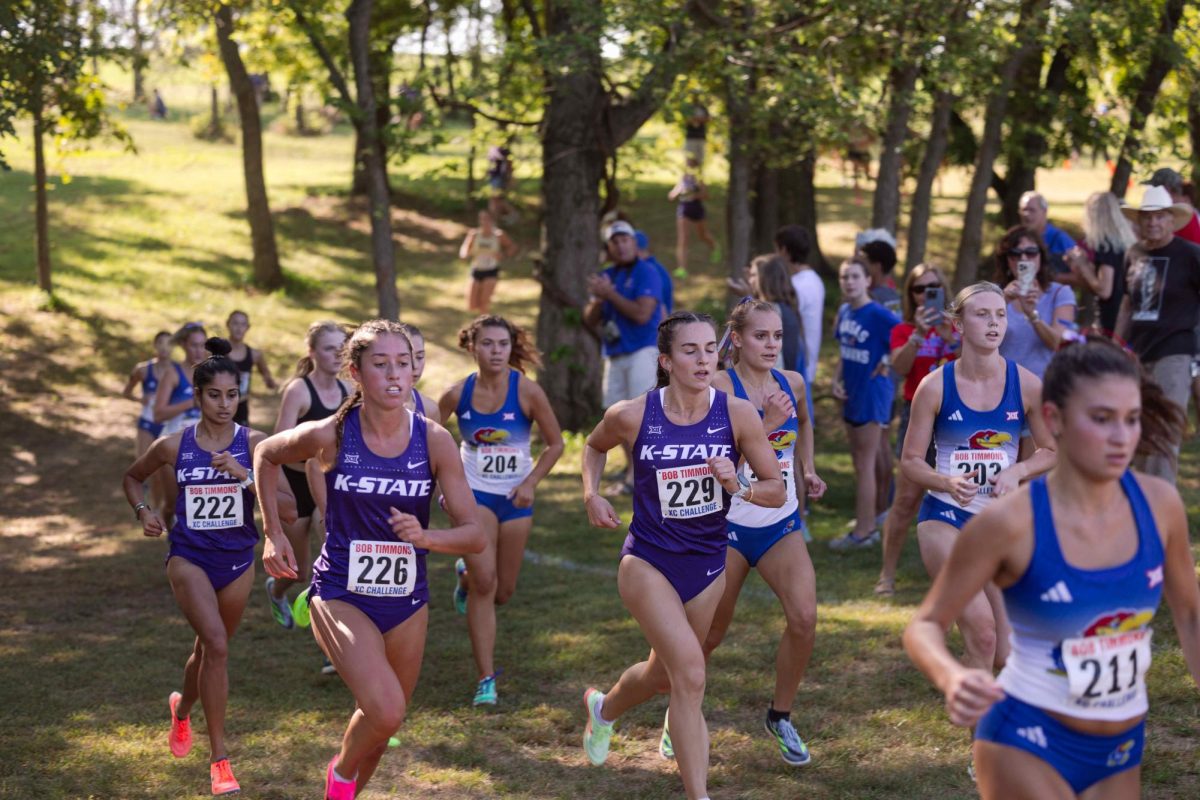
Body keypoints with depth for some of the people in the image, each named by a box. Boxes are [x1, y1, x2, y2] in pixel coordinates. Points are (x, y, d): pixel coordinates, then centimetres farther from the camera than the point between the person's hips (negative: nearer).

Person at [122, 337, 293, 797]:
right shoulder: (174, 445, -5)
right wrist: (142, 511, -4)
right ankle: (219, 759, -15)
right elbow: (133, 477, 14)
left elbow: (284, 507, -14)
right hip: (189, 557, -2)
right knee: (216, 644, -21)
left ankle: (182, 708, 53)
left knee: (210, 647, 18)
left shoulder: (253, 444, -7)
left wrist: (243, 475, -26)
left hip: (238, 560, 2)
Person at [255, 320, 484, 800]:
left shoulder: (434, 441, -10)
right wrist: (272, 533, 5)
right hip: (341, 595, -3)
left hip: (407, 599, 3)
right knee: (385, 709, -24)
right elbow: (266, 455, 8)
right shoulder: (330, 436, -14)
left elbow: (474, 534, -10)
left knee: (386, 719, 16)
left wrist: (426, 536, -29)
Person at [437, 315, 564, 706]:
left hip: (515, 498, 1)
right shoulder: (458, 394, -9)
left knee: (502, 591, 9)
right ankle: (486, 679, -7)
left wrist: (531, 482, -10)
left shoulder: (527, 391, -12)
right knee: (484, 582, -17)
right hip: (474, 494, -1)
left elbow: (555, 443, -1)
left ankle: (467, 577, 47)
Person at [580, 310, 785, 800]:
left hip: (707, 564, 3)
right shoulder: (633, 416, -13)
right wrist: (592, 494, -4)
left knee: (665, 673, 20)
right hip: (648, 561, -3)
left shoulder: (737, 414, -11)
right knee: (690, 674, -20)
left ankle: (604, 708, 56)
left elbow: (777, 491, -6)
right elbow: (594, 446, 11)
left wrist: (739, 487, -25)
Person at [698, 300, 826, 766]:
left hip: (781, 525, 4)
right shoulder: (720, 388, -14)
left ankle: (780, 717, 6)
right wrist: (767, 422, -30)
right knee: (710, 634, 6)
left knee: (804, 617, -15)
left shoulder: (792, 383, 1)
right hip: (728, 525, -4)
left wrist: (808, 471, 12)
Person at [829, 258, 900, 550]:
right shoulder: (844, 312, 5)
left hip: (873, 393, -8)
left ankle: (863, 531, 3)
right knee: (861, 460, 17)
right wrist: (837, 380, 2)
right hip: (852, 393, 8)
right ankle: (876, 513, 31)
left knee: (865, 464, -3)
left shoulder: (878, 315, -18)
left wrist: (888, 366, -14)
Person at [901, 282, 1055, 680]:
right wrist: (948, 483, -23)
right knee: (982, 634, -22)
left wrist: (1016, 472, -13)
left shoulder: (1027, 385, -4)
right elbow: (910, 460, -3)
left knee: (1005, 654, 4)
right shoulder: (935, 386, -8)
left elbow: (1051, 451, 8)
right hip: (945, 517, -3)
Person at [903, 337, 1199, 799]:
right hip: (1026, 743, -5)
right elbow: (925, 626, -12)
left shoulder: (1159, 504, -7)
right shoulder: (1011, 522, -19)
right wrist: (952, 678, -32)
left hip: (1121, 751, 5)